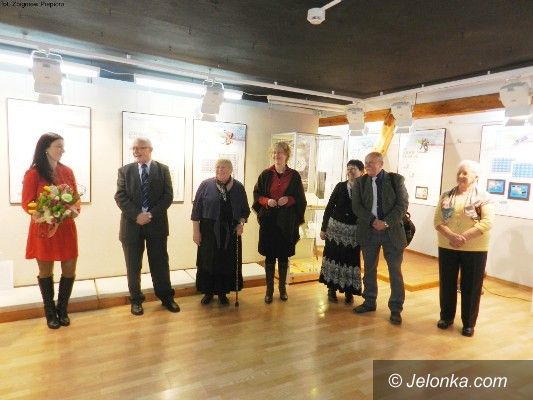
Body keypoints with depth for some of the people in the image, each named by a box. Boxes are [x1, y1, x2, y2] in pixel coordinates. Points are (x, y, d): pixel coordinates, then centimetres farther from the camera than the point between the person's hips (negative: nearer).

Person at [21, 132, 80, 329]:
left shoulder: (67, 171, 5)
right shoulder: (33, 173, -8)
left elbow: (76, 197, 9)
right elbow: (27, 204, -7)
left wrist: (75, 210, -10)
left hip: (66, 228, 4)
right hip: (43, 229, -4)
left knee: (69, 270, 6)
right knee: (46, 272, 10)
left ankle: (62, 310, 26)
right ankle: (50, 313, 27)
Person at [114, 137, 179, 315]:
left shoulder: (163, 169, 4)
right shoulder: (125, 170, 5)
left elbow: (168, 196, -3)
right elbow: (120, 196, -4)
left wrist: (151, 214, -15)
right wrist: (137, 215, -17)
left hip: (156, 224, 0)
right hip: (132, 224, 1)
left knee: (160, 262, 9)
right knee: (133, 265, 9)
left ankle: (166, 297, 24)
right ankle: (136, 299, 26)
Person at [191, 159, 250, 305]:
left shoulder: (238, 187, 2)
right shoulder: (206, 185, -3)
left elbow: (245, 209, 8)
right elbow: (196, 209, -2)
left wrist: (241, 223, -9)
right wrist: (195, 230, -5)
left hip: (231, 232, 2)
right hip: (209, 231, -1)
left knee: (227, 262, 8)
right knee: (208, 261, 6)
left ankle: (223, 292, 24)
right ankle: (208, 292, 23)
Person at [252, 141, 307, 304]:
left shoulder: (294, 176, 1)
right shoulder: (265, 174, 2)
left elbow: (300, 199, 5)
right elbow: (257, 195, 6)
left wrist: (288, 200, -14)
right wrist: (266, 201, -13)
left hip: (287, 222, 0)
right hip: (268, 220, 0)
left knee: (284, 255, 9)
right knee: (269, 256, 5)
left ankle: (282, 287, 25)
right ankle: (269, 289, 18)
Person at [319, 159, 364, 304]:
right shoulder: (340, 186, 1)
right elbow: (329, 207, 3)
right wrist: (323, 228, 2)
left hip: (354, 232, -1)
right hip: (335, 228, 1)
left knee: (351, 260, 5)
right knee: (333, 257, 6)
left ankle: (349, 292, 22)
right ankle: (332, 289, 22)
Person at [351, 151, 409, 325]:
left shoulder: (396, 179, -1)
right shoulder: (360, 182, 5)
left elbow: (403, 204, -6)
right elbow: (356, 206, -2)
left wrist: (386, 222, -16)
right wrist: (373, 221, -15)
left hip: (392, 231, -2)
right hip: (368, 231, 3)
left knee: (395, 271, 3)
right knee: (369, 269, 13)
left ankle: (396, 309, 15)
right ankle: (369, 302, 28)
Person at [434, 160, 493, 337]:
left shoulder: (483, 197, -2)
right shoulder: (446, 196, 5)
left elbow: (487, 222, -12)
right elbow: (437, 220, -1)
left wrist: (464, 237, -20)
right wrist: (451, 236, -18)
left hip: (474, 249, -2)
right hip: (447, 247, 3)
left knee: (470, 286, 7)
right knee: (447, 283, 11)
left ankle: (469, 322, 22)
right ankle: (446, 316, 28)